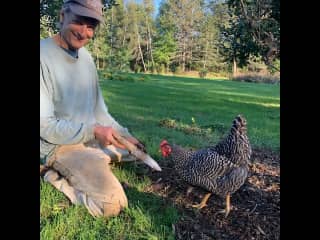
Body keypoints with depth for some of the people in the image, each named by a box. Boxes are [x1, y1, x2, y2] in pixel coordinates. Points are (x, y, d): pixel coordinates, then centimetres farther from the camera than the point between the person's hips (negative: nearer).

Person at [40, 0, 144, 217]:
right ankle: (59, 178, 0)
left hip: (94, 138, 8)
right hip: (62, 144, -8)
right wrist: (94, 131, -23)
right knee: (112, 205, -21)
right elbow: (45, 126, -19)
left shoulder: (86, 56, 6)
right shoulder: (44, 55, -19)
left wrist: (125, 135, 3)